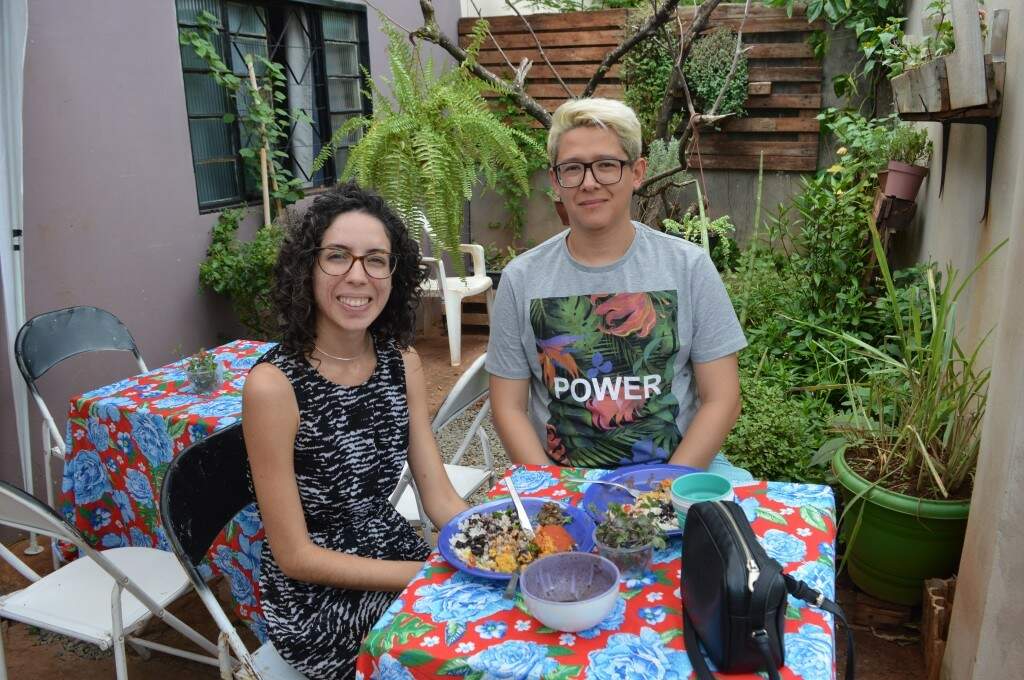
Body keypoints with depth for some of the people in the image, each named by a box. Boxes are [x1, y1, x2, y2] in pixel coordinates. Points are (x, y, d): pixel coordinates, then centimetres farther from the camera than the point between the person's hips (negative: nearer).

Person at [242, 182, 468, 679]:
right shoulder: (273, 384, -20)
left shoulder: (402, 363, -3)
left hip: (395, 552, 5)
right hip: (316, 597, -5)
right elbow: (295, 555, -16)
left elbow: (441, 499, -1)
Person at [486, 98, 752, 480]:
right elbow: (509, 408, 2)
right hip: (562, 480, 0)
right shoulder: (520, 280, -1)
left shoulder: (689, 267, -2)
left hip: (679, 467, 1)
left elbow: (721, 399, -1)